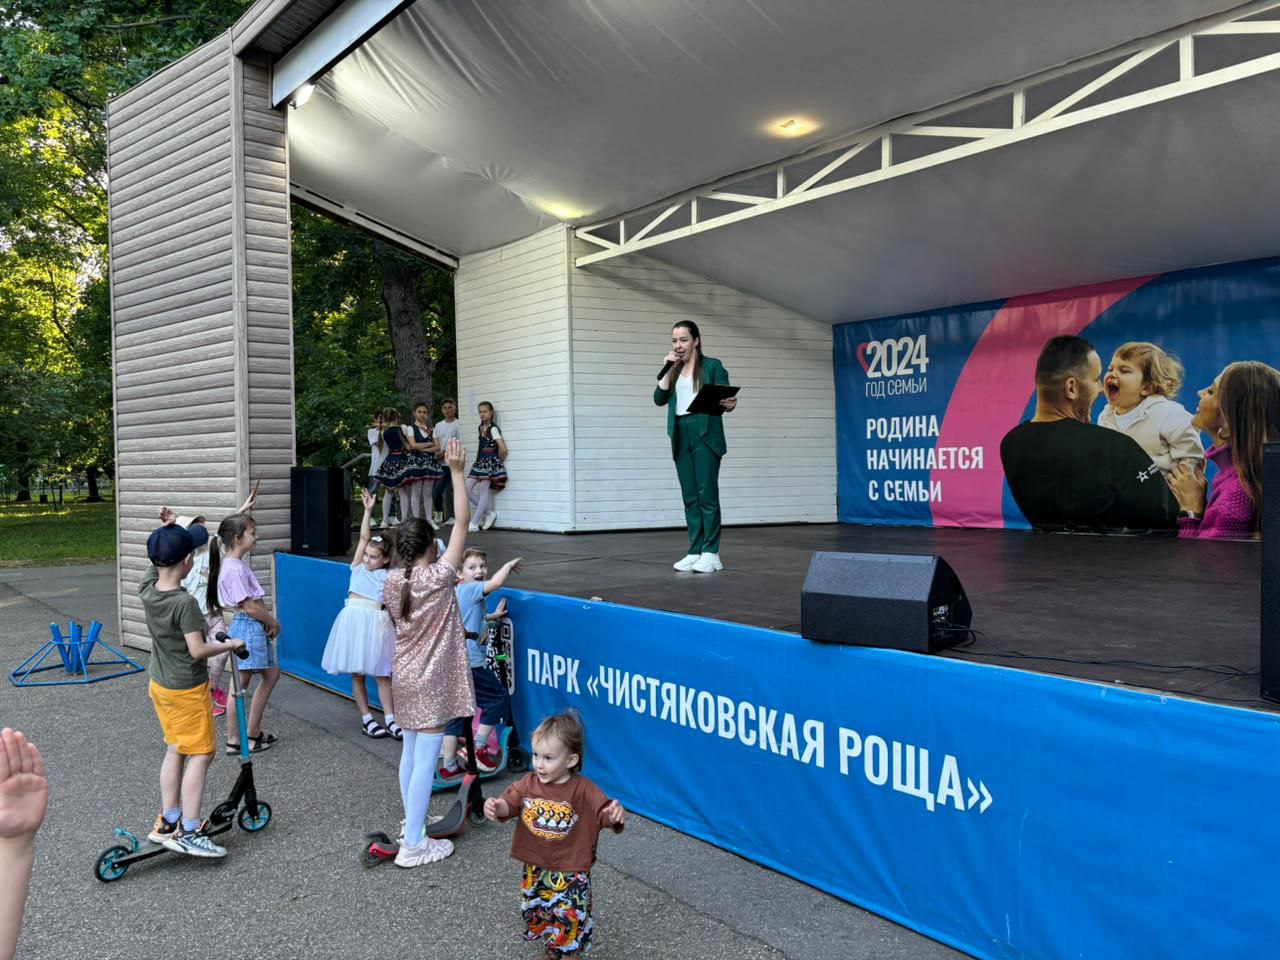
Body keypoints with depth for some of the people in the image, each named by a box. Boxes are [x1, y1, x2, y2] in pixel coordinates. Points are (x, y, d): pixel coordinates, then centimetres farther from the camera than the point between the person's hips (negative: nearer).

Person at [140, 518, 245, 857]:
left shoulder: (147, 589, -5)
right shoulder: (185, 603, -26)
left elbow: (155, 561, 15)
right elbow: (198, 650, -28)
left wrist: (165, 532, 1)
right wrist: (231, 645, -13)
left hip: (159, 685, 8)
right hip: (187, 690, -8)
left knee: (175, 751, 18)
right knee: (201, 755, 0)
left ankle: (168, 822, 26)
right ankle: (188, 833, 0)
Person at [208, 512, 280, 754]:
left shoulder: (240, 564, 10)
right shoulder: (234, 569, -20)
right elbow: (249, 607, -20)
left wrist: (268, 621, -1)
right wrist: (273, 622, -7)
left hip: (255, 627, 10)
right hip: (246, 628, -10)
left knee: (271, 674, 17)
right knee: (241, 684, 1)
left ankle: (253, 731, 24)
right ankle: (234, 741, 13)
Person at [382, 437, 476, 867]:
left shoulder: (392, 581, -2)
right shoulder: (438, 577, -18)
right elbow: (462, 521, -19)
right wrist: (456, 472, -17)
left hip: (404, 676, 7)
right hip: (431, 681, -7)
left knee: (410, 751, 18)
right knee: (427, 758, -3)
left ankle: (412, 823, 32)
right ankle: (414, 845, 0)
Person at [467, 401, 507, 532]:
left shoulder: (493, 428, -11)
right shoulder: (481, 427, 13)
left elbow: (503, 449, -19)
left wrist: (500, 461, -5)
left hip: (490, 462, -9)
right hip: (480, 461, 9)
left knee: (484, 491, -4)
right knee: (467, 489, 2)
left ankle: (475, 523, -2)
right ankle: (489, 513, 13)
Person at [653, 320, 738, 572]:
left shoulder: (712, 366, 3)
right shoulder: (673, 371, 17)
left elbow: (725, 399, -2)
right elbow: (659, 399, 5)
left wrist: (730, 404, -24)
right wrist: (668, 370, -1)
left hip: (705, 434, -5)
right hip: (681, 435, 5)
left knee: (707, 494, -7)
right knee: (690, 496, 6)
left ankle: (711, 553, -4)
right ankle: (695, 551, 9)